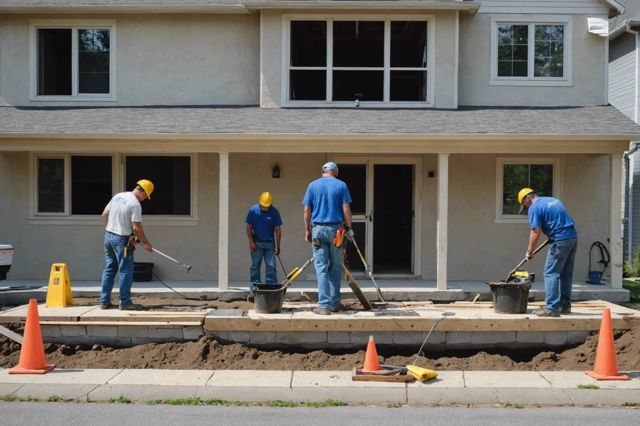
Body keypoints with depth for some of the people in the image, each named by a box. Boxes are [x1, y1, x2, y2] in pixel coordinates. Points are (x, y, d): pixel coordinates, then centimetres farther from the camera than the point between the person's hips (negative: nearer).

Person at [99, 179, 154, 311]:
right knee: (126, 272, 0)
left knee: (109, 270, 13)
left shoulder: (117, 196, 8)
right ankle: (125, 303, 4)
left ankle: (104, 301, 17)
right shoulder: (135, 204, -15)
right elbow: (136, 228, -16)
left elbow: (104, 215, 15)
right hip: (122, 240, -8)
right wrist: (146, 243, -6)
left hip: (108, 236, 8)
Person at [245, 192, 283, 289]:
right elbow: (249, 227, 0)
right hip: (256, 243, 0)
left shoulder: (274, 212, -5)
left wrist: (277, 246, -3)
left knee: (271, 266, -1)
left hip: (270, 243, 0)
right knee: (255, 266, 4)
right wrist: (251, 242, -7)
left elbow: (277, 230, -1)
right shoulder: (253, 210, -5)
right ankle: (255, 284, 11)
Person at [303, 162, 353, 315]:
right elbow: (346, 209, -4)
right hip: (336, 229, 0)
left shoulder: (313, 185, 4)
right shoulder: (341, 185, 1)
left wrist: (307, 230, 9)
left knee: (321, 268, 1)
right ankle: (335, 303, 15)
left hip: (318, 229, 0)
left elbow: (307, 211, 2)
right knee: (336, 267, 12)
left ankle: (324, 305, -3)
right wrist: (349, 228, 6)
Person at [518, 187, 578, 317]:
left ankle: (552, 308, -9)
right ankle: (565, 305, 21)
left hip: (560, 240, -9)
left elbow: (536, 232, -9)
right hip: (573, 237, 9)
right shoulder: (553, 200, 21)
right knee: (566, 274, 15)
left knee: (551, 273, -5)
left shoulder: (534, 208, -5)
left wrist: (529, 251, 0)